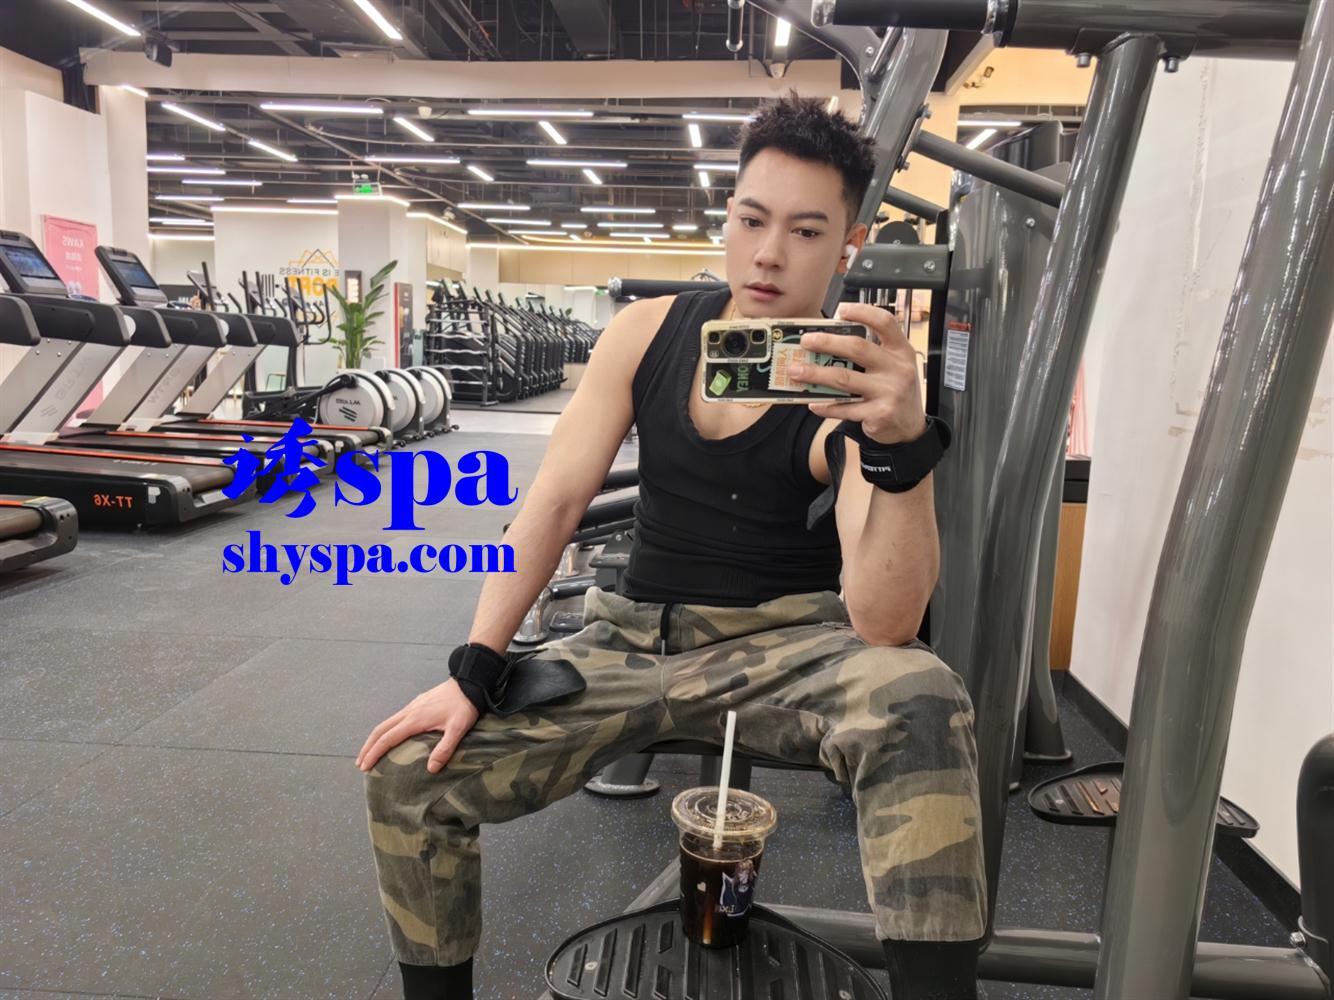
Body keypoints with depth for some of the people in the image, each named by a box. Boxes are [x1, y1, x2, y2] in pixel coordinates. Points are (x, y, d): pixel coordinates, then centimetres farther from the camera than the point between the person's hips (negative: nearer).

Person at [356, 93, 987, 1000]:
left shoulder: (859, 386, -14)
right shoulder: (646, 333, -2)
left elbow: (884, 627, -25)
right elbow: (554, 503, -3)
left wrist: (903, 444, -41)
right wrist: (474, 673, -10)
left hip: (786, 644, -3)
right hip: (637, 637, 4)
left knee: (920, 705, -37)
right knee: (410, 775, -8)